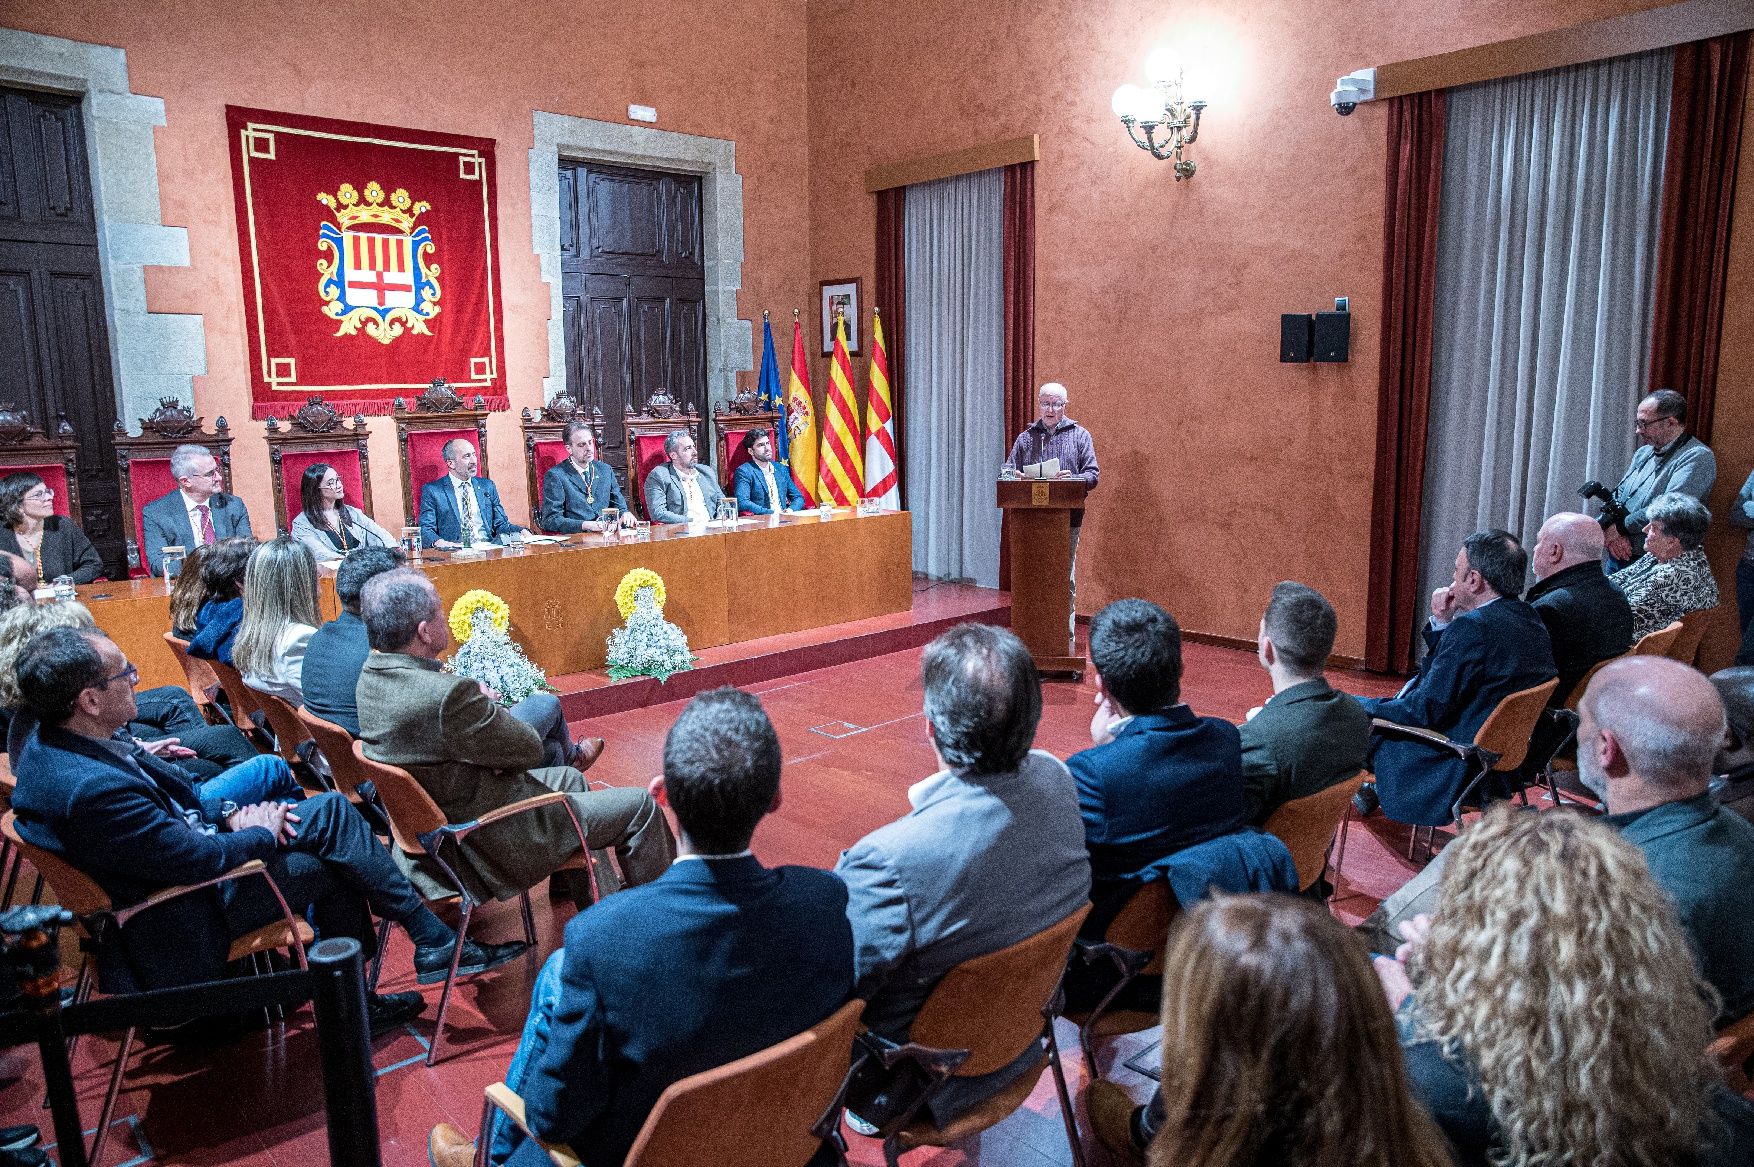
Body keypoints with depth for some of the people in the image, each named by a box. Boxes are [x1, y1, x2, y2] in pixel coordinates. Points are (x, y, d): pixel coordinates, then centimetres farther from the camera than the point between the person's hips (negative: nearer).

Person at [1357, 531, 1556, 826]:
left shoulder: (1474, 627, -27)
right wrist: (1442, 624, 3)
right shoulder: (1531, 621, 3)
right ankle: (1378, 789, 29)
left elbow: (1426, 710, -22)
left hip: (1456, 770, -10)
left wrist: (1370, 709, -9)